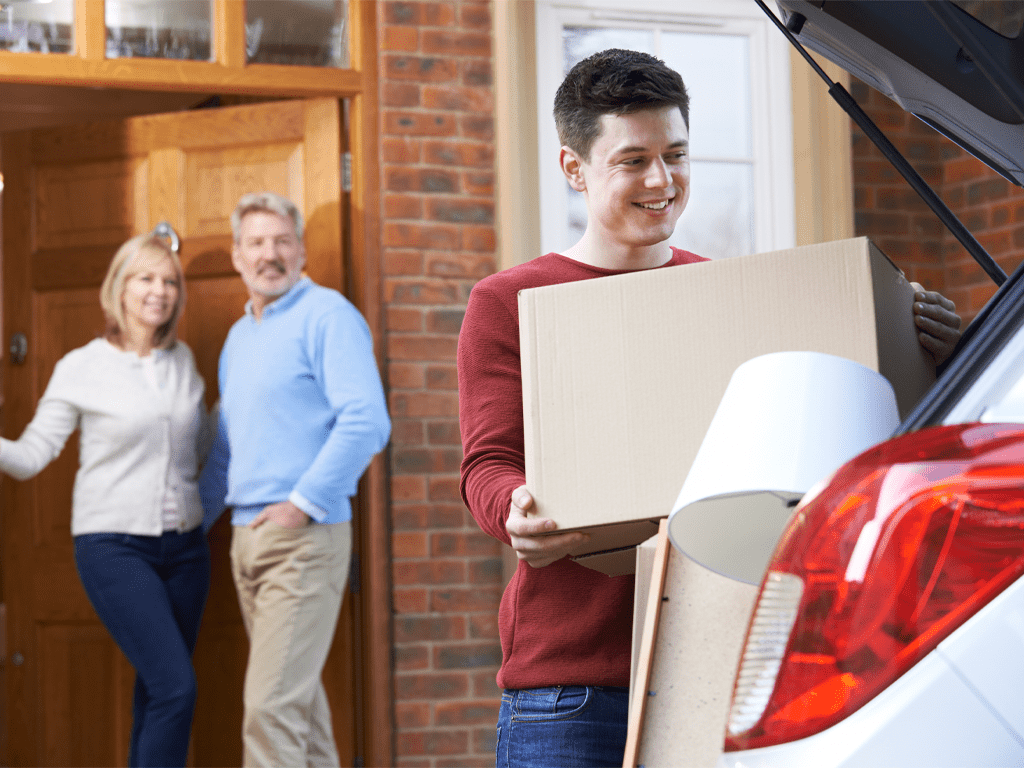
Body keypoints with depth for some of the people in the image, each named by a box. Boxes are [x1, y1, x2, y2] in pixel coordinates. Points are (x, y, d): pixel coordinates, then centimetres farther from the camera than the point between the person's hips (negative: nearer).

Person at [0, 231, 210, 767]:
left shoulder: (183, 362, 9)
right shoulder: (81, 369, -4)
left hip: (183, 545, 5)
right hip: (113, 546, -5)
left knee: (157, 695, 7)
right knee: (175, 687, -16)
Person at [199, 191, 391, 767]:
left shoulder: (327, 315, -7)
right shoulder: (240, 336, 19)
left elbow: (367, 421, -18)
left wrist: (304, 502, -18)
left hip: (305, 536, -8)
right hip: (248, 539, 8)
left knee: (272, 705, -14)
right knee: (298, 698, 12)